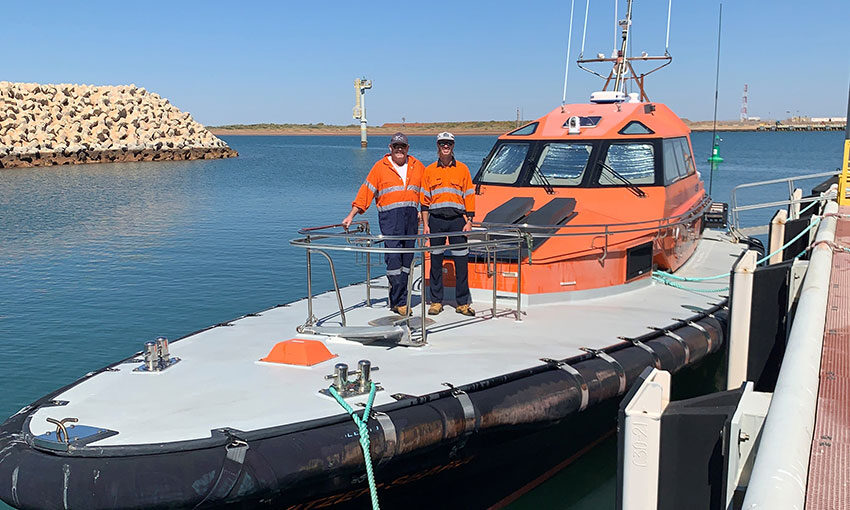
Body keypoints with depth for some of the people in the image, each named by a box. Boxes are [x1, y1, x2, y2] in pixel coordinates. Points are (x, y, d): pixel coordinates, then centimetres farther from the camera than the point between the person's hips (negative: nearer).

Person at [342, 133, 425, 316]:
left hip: (411, 216, 4)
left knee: (407, 259, 3)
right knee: (394, 258, -12)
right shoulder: (380, 167, 6)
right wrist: (351, 215, -1)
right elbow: (366, 191, 4)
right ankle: (400, 302, -9)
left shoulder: (417, 167, 15)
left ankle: (397, 299, 11)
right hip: (389, 217, -4)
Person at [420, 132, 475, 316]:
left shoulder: (462, 169, 8)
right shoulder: (429, 170, 9)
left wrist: (469, 221, -1)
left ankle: (462, 303, 6)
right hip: (436, 220, 1)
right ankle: (436, 301, 13)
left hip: (457, 220, -1)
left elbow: (469, 196, 7)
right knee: (436, 262, 4)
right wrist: (426, 224, 2)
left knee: (461, 262, -1)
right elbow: (424, 199, 9)